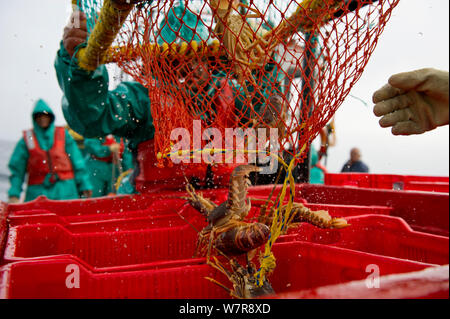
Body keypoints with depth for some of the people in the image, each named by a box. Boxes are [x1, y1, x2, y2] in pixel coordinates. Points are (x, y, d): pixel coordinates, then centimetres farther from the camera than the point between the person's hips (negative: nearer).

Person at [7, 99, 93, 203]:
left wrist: (84, 185, 6)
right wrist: (14, 194, -2)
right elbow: (17, 168, 6)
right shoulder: (27, 139, 7)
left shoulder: (63, 135, 8)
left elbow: (77, 162, 8)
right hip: (38, 192, 0)